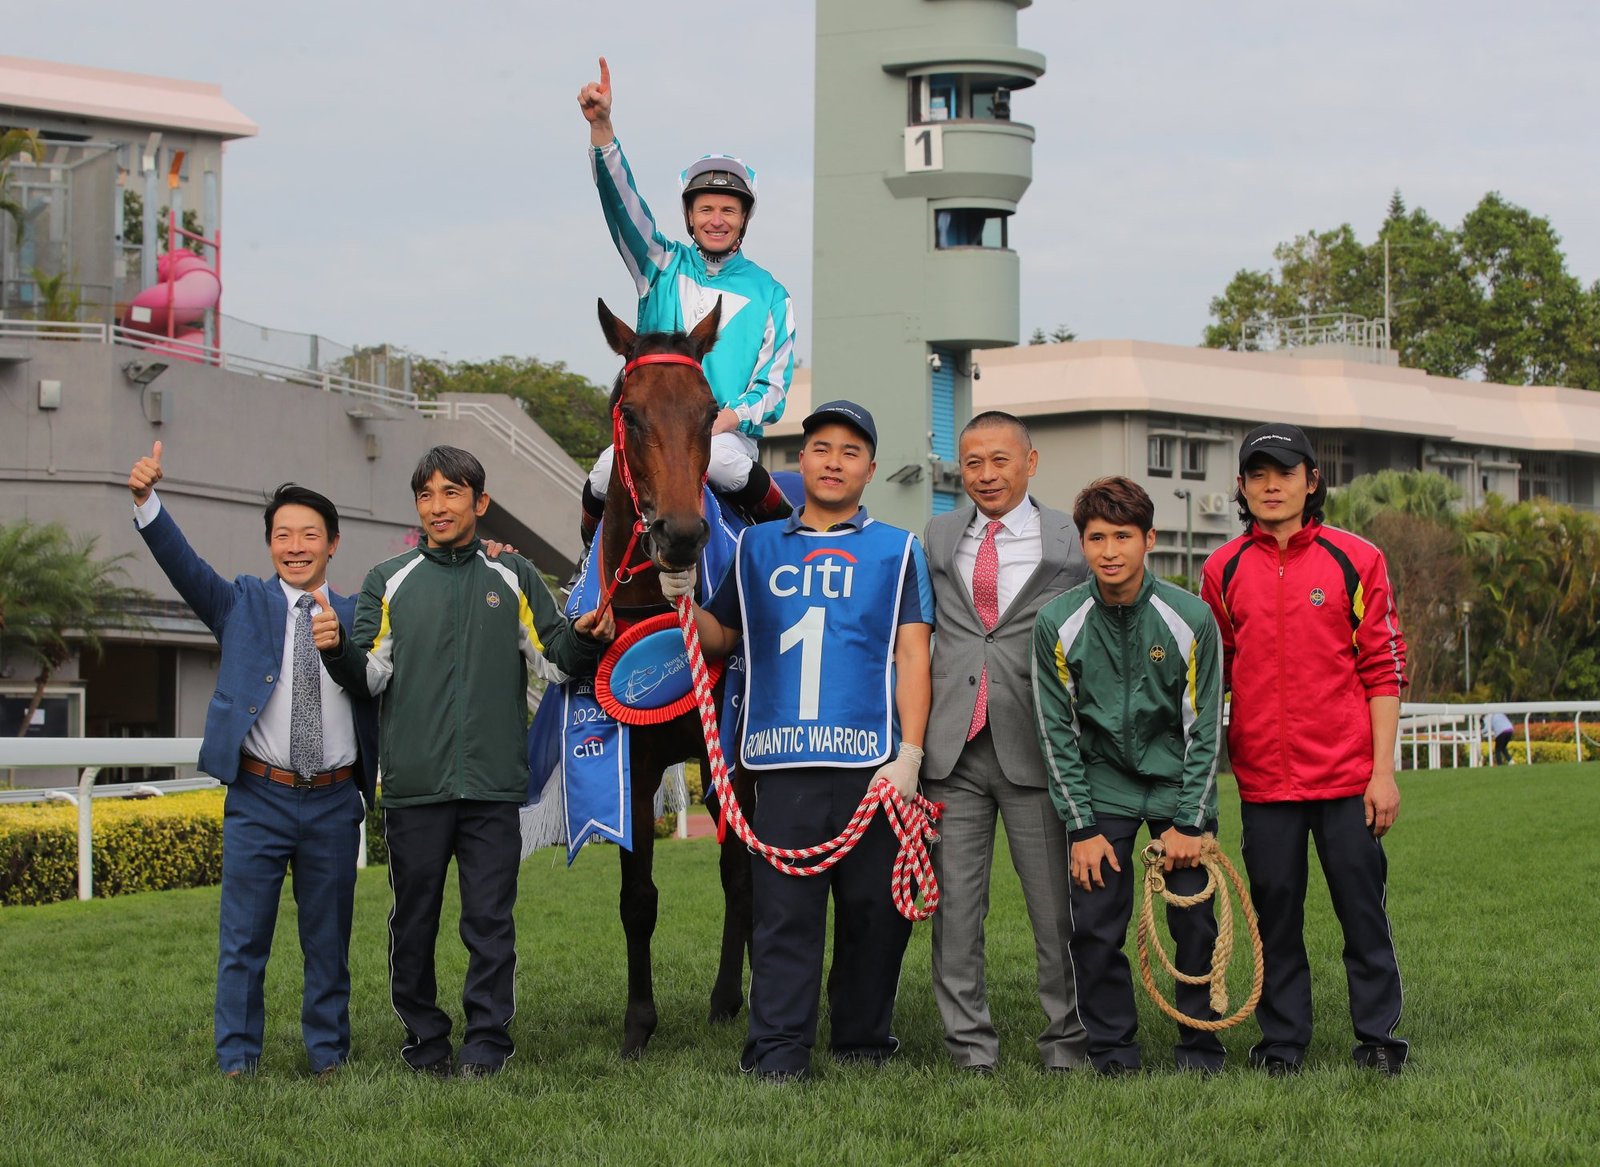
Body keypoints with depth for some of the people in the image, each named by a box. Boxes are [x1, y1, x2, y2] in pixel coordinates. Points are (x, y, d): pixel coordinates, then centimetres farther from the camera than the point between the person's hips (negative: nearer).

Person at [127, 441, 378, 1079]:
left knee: (329, 939, 9)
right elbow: (183, 564, -8)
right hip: (258, 798, -1)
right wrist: (146, 500, -22)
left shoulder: (355, 616, 8)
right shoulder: (244, 604, 5)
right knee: (243, 938, 1)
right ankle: (238, 1061, 9)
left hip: (334, 803, 1)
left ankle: (328, 1056, 20)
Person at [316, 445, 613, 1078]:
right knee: (414, 918, 6)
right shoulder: (389, 581, 10)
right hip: (413, 784, 1)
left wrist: (583, 639, -10)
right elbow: (371, 675, 6)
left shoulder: (513, 577, 10)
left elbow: (552, 661, 11)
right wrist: (338, 652, -14)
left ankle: (487, 1044, 4)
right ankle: (425, 1042, 16)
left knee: (490, 918, -1)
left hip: (493, 782, 0)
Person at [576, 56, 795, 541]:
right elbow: (620, 200, -1)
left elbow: (772, 388, 5)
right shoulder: (663, 265, 13)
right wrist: (600, 126, -17)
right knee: (605, 477, -28)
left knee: (721, 460, -37)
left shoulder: (769, 295, 10)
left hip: (729, 433, -2)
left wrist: (718, 423, -14)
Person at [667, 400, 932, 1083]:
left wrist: (908, 757, -5)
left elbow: (912, 658, 5)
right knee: (783, 910, -4)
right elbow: (721, 640, 22)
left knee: (874, 909, 2)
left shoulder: (897, 551, 11)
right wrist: (685, 601, 2)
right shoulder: (757, 549, 17)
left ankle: (863, 1039, 15)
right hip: (783, 762, 1)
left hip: (870, 762, -1)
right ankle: (778, 1050, -2)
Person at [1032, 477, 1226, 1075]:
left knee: (1195, 924, -3)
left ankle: (1200, 1050, 12)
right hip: (1103, 788, 1)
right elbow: (1057, 731, -3)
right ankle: (1114, 1054, 8)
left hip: (1177, 785, -1)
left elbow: (1204, 727, -5)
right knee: (1096, 927, -5)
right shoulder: (1058, 622, -9)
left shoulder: (1191, 617, -11)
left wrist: (1189, 823, -9)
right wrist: (1082, 828, -7)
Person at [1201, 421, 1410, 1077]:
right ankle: (1282, 1042, 15)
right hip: (1264, 777, 2)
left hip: (1347, 776, -2)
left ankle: (1377, 1038, 11)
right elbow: (1215, 677, 13)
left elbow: (1383, 671, 0)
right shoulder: (1223, 570, 7)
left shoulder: (1356, 560, 0)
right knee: (1276, 910, 7)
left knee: (1363, 908, 2)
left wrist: (1384, 771, -5)